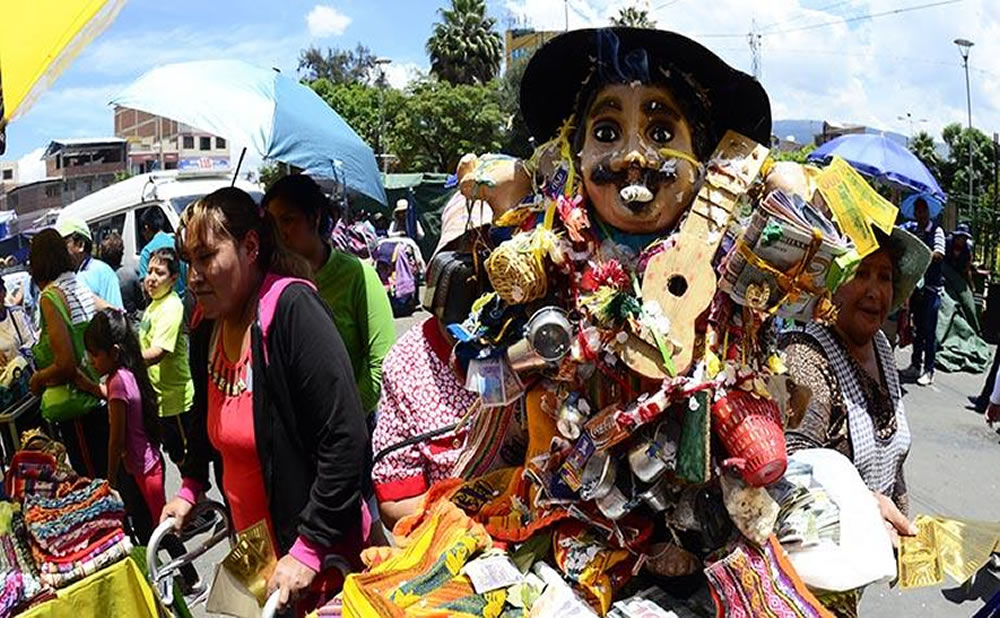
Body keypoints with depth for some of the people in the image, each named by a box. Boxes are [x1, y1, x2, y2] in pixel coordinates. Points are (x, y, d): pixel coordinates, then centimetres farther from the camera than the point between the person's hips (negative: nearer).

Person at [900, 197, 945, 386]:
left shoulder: (936, 231, -5)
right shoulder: (911, 229, 10)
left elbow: (938, 254, -17)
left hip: (931, 287, -5)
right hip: (915, 284, 5)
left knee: (929, 330, -2)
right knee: (917, 327, 13)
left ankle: (929, 370, 4)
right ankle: (916, 365, 22)